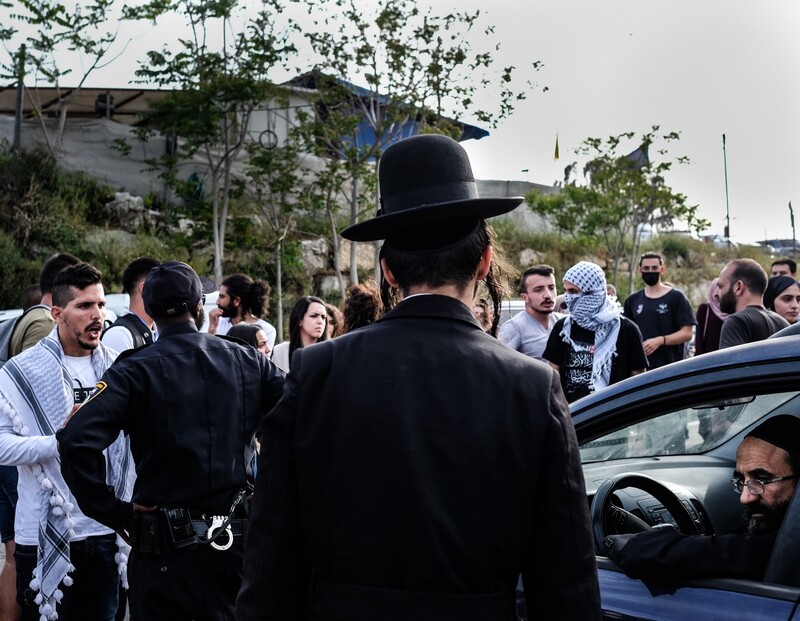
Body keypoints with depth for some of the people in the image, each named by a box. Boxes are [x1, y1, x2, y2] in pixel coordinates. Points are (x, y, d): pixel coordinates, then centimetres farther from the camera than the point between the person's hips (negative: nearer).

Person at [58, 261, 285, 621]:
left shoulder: (135, 371, -8)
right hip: (236, 541, 3)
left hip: (164, 549, -3)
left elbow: (76, 440, -21)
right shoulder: (247, 362, 1)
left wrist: (116, 512, -11)